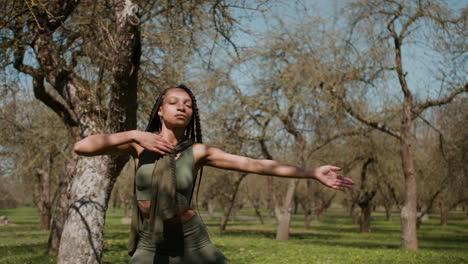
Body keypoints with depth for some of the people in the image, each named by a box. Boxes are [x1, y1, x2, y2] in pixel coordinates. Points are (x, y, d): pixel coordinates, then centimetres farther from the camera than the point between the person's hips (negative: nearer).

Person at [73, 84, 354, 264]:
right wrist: (133, 135, -20)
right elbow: (81, 147, -13)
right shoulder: (140, 144, -4)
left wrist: (313, 173, -10)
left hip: (191, 241, 0)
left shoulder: (197, 152, -5)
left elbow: (257, 165, -7)